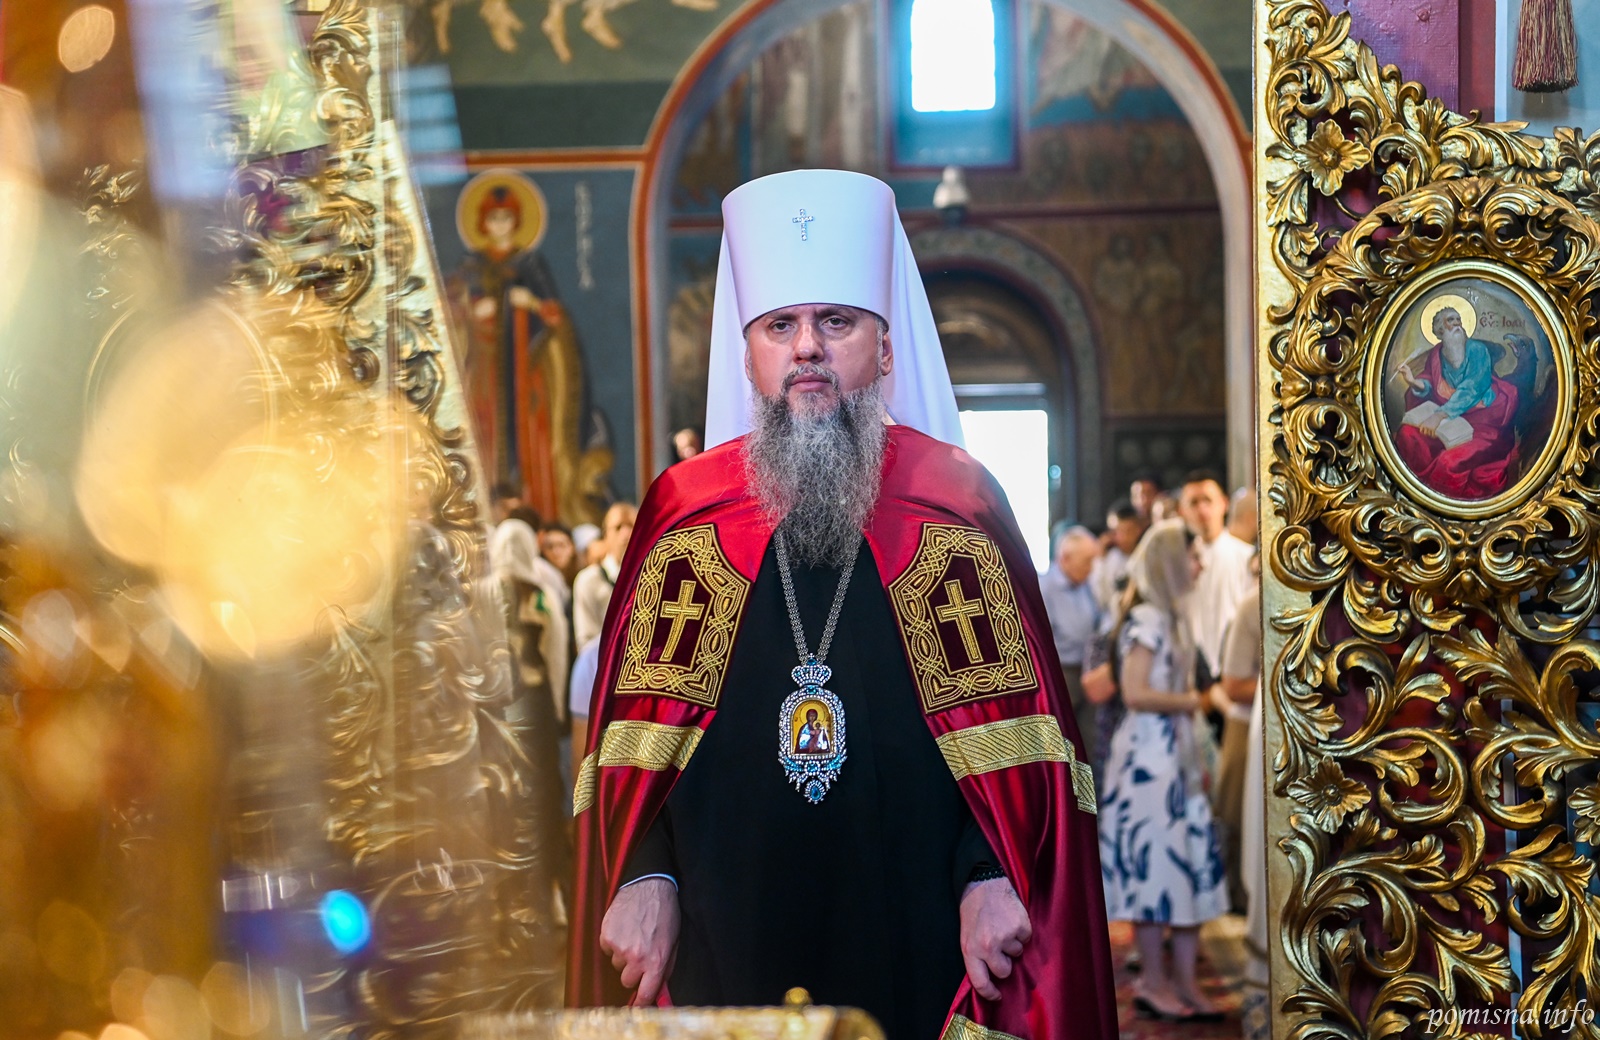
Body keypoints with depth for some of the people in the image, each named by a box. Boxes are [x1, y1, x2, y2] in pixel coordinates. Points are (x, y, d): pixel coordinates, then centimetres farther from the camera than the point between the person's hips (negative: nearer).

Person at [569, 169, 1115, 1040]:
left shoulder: (959, 505, 3)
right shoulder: (684, 511, 6)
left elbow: (1009, 725, 0)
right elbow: (639, 731, 5)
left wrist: (991, 876, -14)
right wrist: (644, 877, -9)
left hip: (918, 937, 0)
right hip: (725, 932, 1)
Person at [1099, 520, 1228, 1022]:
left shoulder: (1175, 619, 15)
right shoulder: (1146, 620, -13)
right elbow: (1135, 693, -22)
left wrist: (1198, 761, 13)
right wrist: (1189, 701, -10)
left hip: (1179, 753, 9)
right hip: (1148, 754, -9)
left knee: (1194, 863, 8)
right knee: (1153, 863, -2)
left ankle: (1183, 979, 14)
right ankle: (1153, 981, 7)